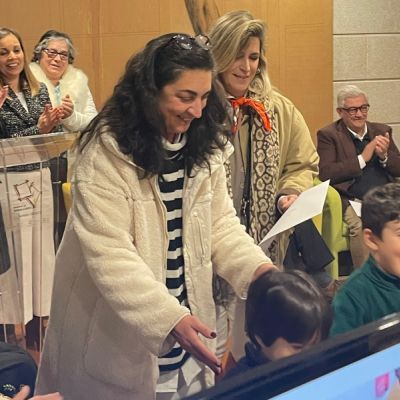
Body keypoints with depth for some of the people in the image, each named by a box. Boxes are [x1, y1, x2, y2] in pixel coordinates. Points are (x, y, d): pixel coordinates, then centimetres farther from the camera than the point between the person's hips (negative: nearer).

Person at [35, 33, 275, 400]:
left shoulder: (205, 144, 1)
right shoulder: (107, 152, -19)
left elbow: (220, 223, 3)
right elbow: (110, 255, -25)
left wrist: (257, 267, -16)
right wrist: (169, 319, -32)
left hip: (186, 320, 6)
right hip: (117, 332, -5)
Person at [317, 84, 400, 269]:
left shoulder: (382, 131, 20)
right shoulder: (328, 135, 6)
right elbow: (325, 174, -9)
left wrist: (384, 156, -5)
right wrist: (362, 158, -8)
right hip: (352, 202, -4)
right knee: (361, 226, -34)